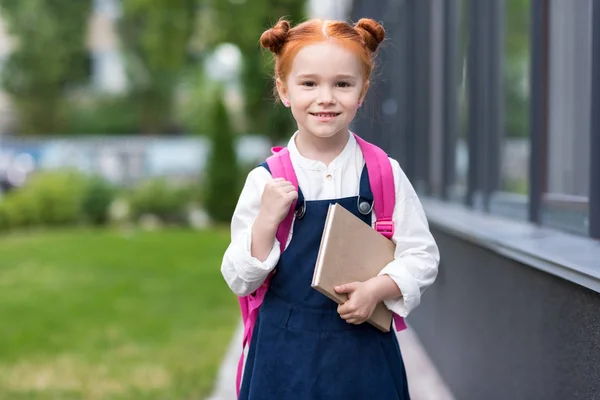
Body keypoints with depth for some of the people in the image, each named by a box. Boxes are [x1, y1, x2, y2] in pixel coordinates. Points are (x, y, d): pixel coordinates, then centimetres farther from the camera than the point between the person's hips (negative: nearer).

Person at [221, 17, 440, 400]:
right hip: (285, 353, 0)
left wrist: (378, 289, -15)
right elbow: (241, 281, -4)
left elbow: (423, 256, 1)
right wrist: (267, 220, -17)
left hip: (364, 353, 1)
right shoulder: (265, 180, -5)